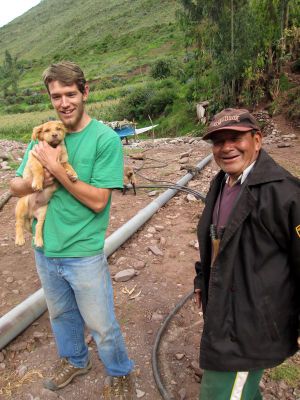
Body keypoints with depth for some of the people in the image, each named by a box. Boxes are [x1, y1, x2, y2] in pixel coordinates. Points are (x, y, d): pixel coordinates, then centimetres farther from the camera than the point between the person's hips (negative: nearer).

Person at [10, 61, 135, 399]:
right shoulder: (45, 135, 1)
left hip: (84, 253, -5)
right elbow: (15, 185, 3)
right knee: (60, 314, 26)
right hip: (45, 248, 6)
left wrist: (57, 170, -23)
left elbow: (98, 201, -19)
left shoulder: (106, 139, -15)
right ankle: (74, 360, 54)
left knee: (101, 325, 12)